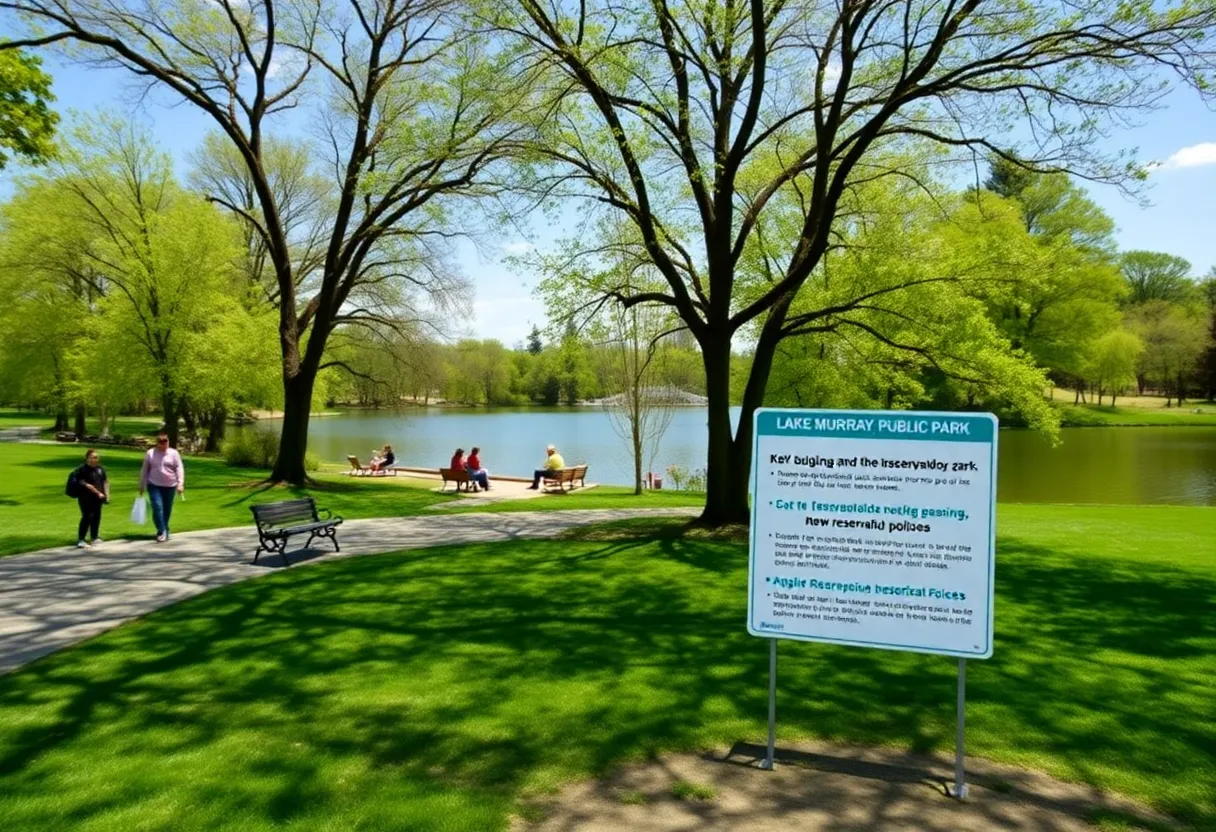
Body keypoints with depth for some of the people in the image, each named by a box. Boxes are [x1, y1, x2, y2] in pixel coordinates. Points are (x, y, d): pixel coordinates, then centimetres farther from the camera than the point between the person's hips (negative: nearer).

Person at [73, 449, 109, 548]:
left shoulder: (100, 469, 10)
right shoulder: (82, 470, -11)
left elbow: (105, 482, 15)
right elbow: (86, 485, -17)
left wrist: (107, 495, 5)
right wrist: (98, 493, -18)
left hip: (97, 498, 7)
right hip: (86, 498, -7)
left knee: (96, 516, 11)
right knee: (87, 517, -13)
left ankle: (94, 537, 24)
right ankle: (80, 540, -11)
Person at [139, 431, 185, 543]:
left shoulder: (173, 453, 0)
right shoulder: (150, 453, 3)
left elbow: (179, 469, -3)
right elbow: (144, 470, 8)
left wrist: (180, 484, -13)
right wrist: (142, 486, 8)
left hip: (169, 486, 0)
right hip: (154, 486, 0)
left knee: (167, 510, 7)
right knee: (157, 507, -14)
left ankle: (164, 531, 23)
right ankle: (162, 531, -11)